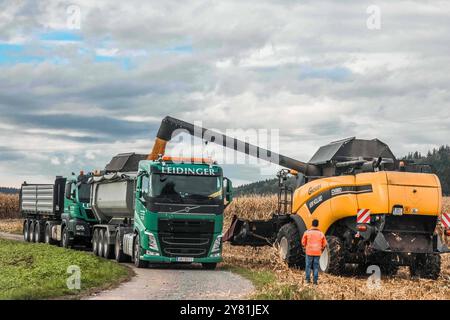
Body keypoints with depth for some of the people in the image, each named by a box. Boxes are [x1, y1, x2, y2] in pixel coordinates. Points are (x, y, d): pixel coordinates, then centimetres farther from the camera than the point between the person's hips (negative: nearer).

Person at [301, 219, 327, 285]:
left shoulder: (307, 232, -5)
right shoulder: (321, 233, 1)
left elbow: (303, 242, 2)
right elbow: (324, 244, 7)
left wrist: (304, 249, 19)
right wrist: (322, 250, 23)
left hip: (309, 252, -1)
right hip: (317, 252, 1)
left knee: (308, 265, 8)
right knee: (316, 266, 6)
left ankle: (308, 279, 8)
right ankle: (315, 280, 5)